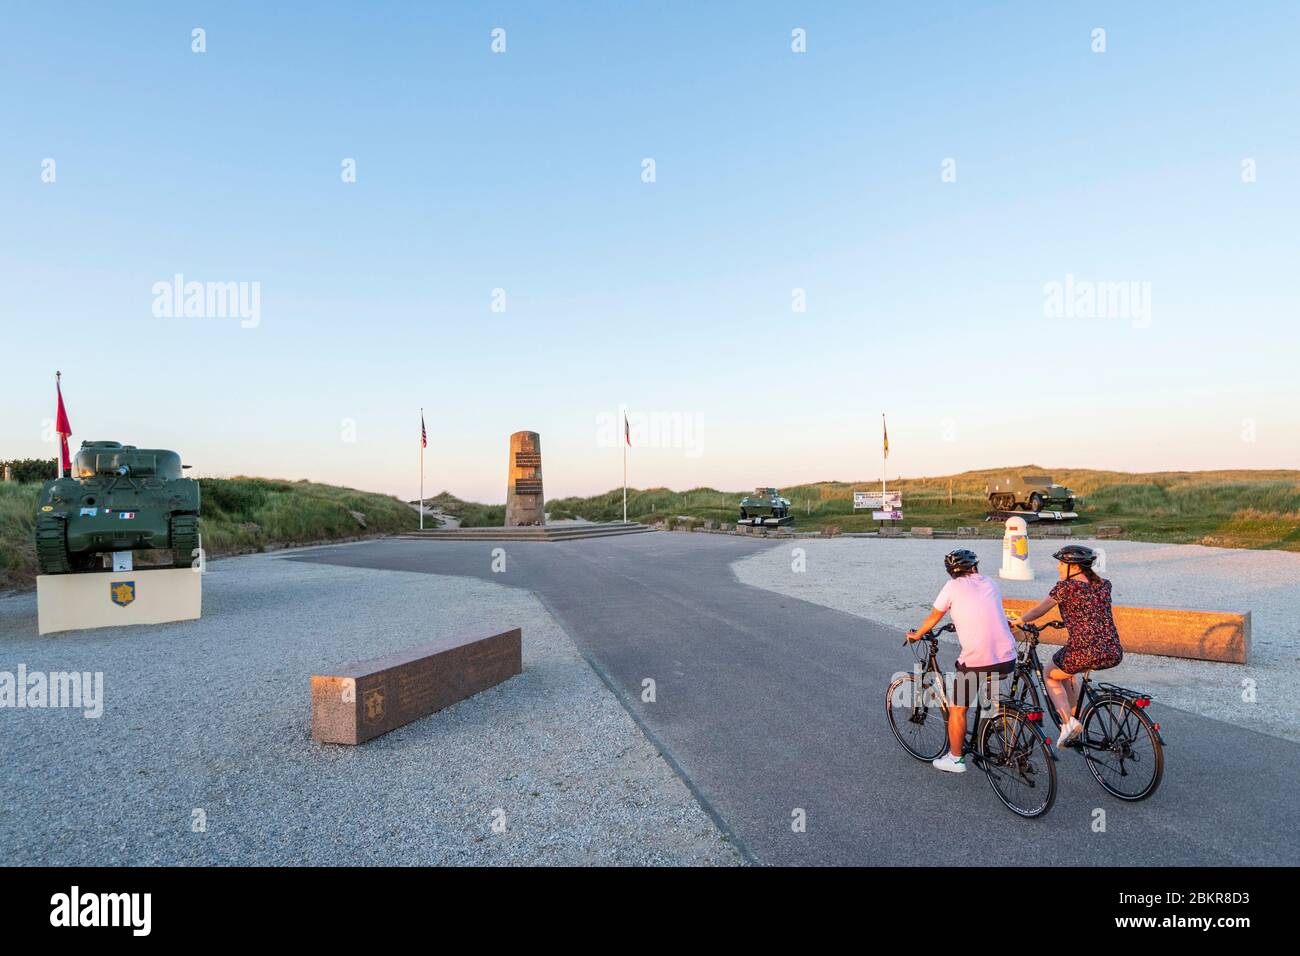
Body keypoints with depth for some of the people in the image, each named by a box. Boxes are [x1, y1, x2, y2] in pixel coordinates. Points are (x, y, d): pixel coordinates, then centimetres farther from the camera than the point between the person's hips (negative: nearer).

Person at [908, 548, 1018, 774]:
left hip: (977, 662, -5)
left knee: (957, 709, 13)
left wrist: (915, 635, 27)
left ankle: (955, 759, 22)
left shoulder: (953, 587, 0)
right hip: (1007, 660, 5)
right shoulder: (991, 584, 13)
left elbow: (933, 618, 10)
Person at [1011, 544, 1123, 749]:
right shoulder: (1104, 585, 12)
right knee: (1067, 670, 35)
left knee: (1050, 674, 22)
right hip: (1114, 655, 7)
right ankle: (1073, 715, 32)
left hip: (1085, 653, -6)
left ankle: (1068, 721, 4)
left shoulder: (1066, 586, -5)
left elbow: (1038, 611, 3)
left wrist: (1016, 621, 19)